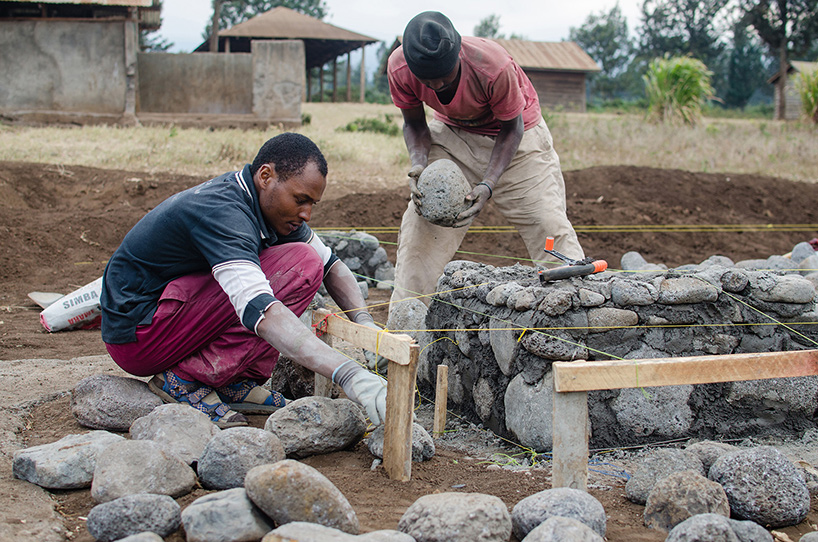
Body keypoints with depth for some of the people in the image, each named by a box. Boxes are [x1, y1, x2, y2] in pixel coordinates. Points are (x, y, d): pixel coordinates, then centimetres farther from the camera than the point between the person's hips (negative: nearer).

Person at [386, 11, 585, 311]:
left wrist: (488, 185, -33)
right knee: (420, 224, -6)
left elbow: (511, 129, -20)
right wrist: (419, 163, -28)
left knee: (549, 225, -12)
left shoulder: (494, 67, -37)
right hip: (451, 133, 3)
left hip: (515, 133, -3)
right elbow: (414, 123, -7)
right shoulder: (399, 68, -27)